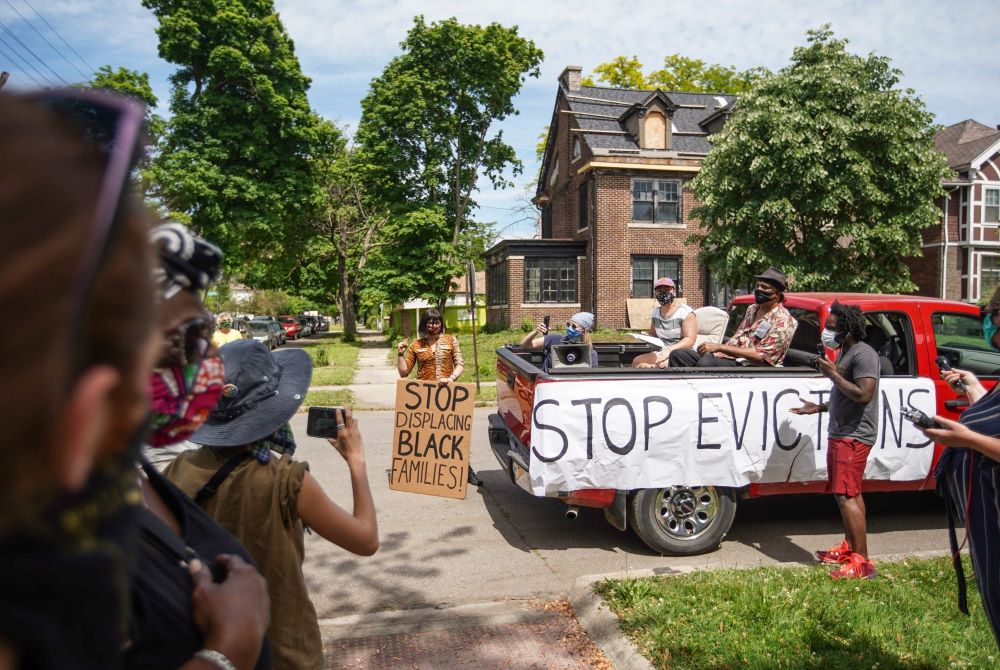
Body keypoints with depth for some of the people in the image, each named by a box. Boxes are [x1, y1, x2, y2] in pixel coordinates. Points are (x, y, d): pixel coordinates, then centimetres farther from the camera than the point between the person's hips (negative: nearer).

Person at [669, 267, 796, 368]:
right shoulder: (753, 309, 19)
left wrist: (719, 347, -19)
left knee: (705, 364, -36)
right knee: (678, 355, -6)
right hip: (730, 358, 8)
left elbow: (760, 356, -16)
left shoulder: (783, 321, -7)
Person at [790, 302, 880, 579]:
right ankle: (850, 547, 27)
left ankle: (862, 561, -8)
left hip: (854, 436, -10)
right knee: (851, 493, 17)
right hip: (841, 433, 10)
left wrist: (833, 374, -20)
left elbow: (863, 395, -26)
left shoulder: (863, 355, -16)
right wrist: (819, 407, 19)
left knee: (846, 496, -12)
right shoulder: (844, 353, 15)